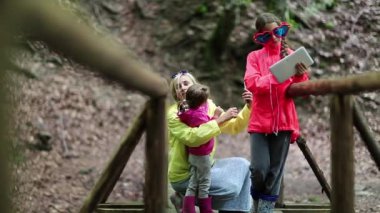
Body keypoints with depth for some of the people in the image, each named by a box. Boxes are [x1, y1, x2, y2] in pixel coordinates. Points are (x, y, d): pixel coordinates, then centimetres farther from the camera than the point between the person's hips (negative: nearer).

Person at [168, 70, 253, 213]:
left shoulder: (208, 106, 5)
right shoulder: (174, 114, -16)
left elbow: (234, 127, 5)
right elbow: (192, 137, -33)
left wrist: (248, 107, -10)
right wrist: (220, 120, -31)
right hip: (184, 174, -7)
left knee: (242, 165, 1)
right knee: (231, 187, -20)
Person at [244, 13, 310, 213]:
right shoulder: (255, 57, 3)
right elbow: (251, 83, -12)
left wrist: (300, 76, -20)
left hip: (283, 122, 1)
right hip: (260, 122, -1)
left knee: (275, 171, 3)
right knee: (259, 169, -7)